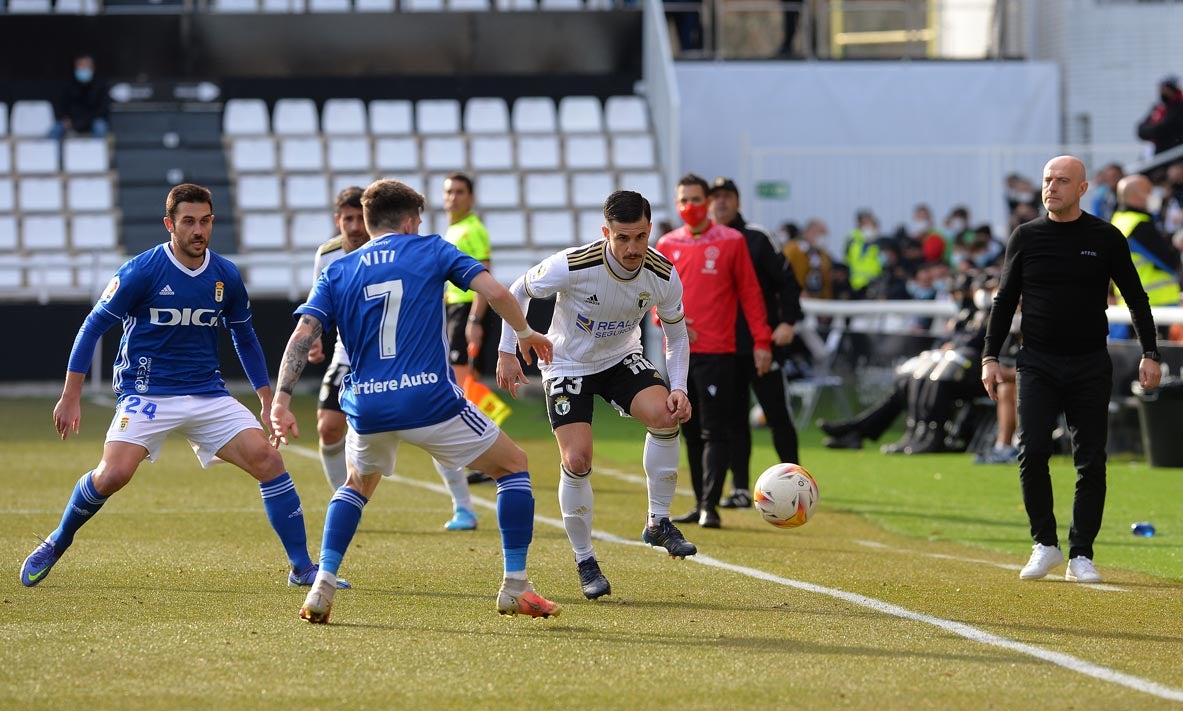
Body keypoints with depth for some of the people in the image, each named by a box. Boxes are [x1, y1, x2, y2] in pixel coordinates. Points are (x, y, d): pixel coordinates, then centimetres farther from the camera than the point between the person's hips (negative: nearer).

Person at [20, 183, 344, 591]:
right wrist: (70, 398, -8)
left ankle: (303, 568, -2)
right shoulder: (142, 271, -11)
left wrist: (268, 400, 15)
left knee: (267, 460, -12)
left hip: (208, 396, 4)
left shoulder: (226, 276, 2)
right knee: (113, 474, -24)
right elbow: (93, 326, -5)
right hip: (146, 394, -4)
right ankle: (55, 545, 4)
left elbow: (245, 339, 17)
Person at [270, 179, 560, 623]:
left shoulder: (337, 272, 13)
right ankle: (515, 589, 7)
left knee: (358, 484, 32)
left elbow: (303, 334, 0)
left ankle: (322, 587, 13)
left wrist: (281, 399, -4)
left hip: (367, 408, 3)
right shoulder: (430, 250, 7)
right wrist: (524, 333, 15)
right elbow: (495, 292, -3)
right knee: (513, 465, 16)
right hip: (430, 401, -3)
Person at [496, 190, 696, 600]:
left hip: (622, 359, 3)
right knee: (577, 460, -16)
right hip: (567, 364, -2)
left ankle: (658, 523, -9)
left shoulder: (663, 277, -19)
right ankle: (585, 562, 4)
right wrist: (507, 353, -11)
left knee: (666, 415, -26)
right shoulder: (572, 266, -29)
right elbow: (519, 292, -10)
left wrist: (678, 388, -14)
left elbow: (676, 335, -1)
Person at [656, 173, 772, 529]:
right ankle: (699, 505, 15)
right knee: (691, 431, 9)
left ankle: (710, 506, -12)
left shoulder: (732, 241, 0)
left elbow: (750, 292, 1)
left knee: (715, 431, -9)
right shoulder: (667, 244, 11)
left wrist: (761, 341, -5)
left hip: (716, 352, -4)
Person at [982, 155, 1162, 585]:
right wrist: (990, 357, 4)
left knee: (1091, 461, -1)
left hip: (1090, 367, -1)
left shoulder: (1106, 238, 1)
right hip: (1038, 364, 1)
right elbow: (1005, 300, 11)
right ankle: (1045, 544, 4)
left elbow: (1136, 298, 5)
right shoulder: (1026, 237, 5)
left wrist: (1149, 354, -4)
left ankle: (1081, 554, 8)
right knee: (1032, 452, -12)